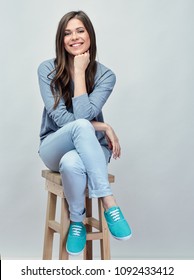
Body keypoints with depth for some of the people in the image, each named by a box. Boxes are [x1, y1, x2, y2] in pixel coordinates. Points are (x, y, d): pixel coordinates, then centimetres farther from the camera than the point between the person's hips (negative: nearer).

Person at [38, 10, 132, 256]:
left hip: (89, 149, 0)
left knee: (72, 162, -40)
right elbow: (60, 118, -14)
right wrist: (104, 127, -17)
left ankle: (77, 221, -15)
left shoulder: (105, 75, -6)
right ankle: (109, 204, -27)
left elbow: (83, 113, -21)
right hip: (54, 148, 0)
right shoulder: (47, 69, -6)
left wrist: (80, 72, -17)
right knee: (81, 126, -37)